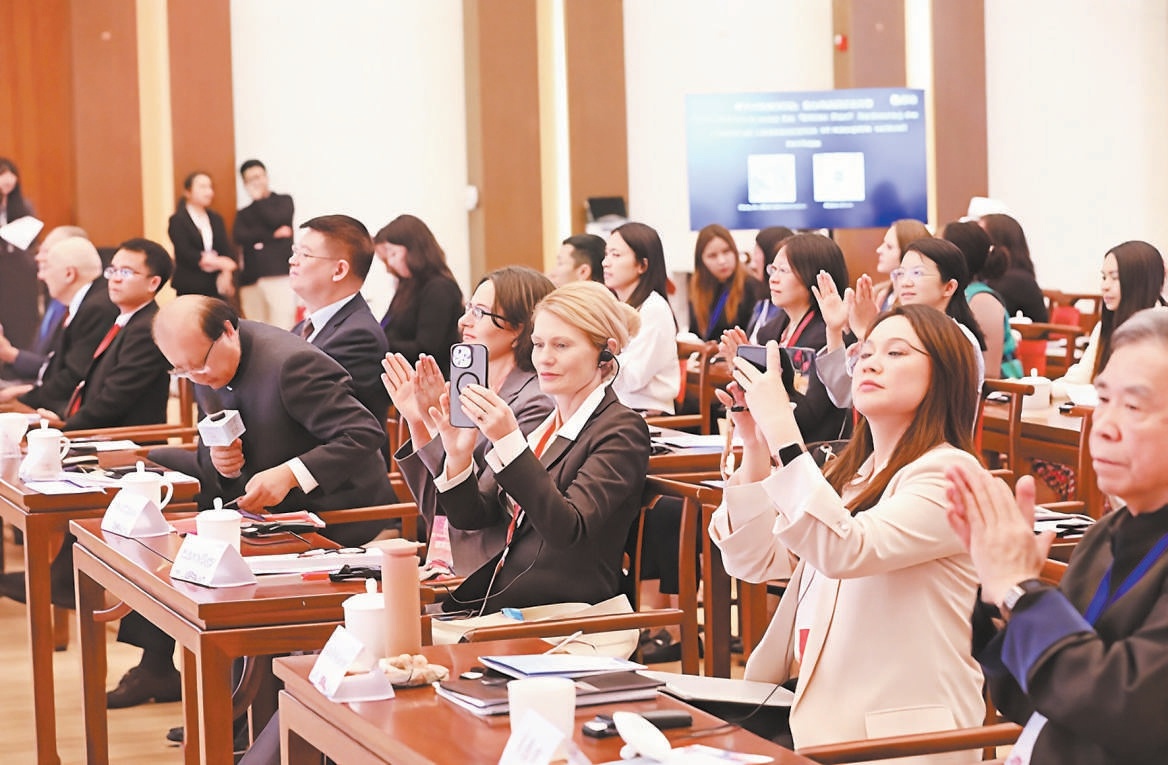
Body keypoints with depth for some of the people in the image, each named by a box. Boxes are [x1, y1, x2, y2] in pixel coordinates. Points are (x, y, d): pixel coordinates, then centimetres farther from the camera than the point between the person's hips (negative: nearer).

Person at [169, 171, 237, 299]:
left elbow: (227, 249, 6)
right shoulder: (178, 221, 0)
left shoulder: (216, 219, 16)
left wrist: (227, 274, -14)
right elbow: (185, 253, -10)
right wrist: (217, 262, -18)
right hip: (190, 287, -5)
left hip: (217, 286, 5)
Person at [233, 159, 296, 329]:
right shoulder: (243, 213, 21)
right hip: (250, 280, 3)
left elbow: (275, 220, -6)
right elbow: (238, 237, 0)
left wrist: (258, 199, 6)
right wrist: (273, 235, -7)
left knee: (281, 334, -13)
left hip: (278, 275, -3)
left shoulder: (283, 201, 15)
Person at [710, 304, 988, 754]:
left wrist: (781, 430, -25)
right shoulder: (849, 469, 15)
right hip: (816, 707, 7)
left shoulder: (948, 472, -10)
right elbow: (754, 562, 9)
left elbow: (844, 552, -25)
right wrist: (755, 446, -1)